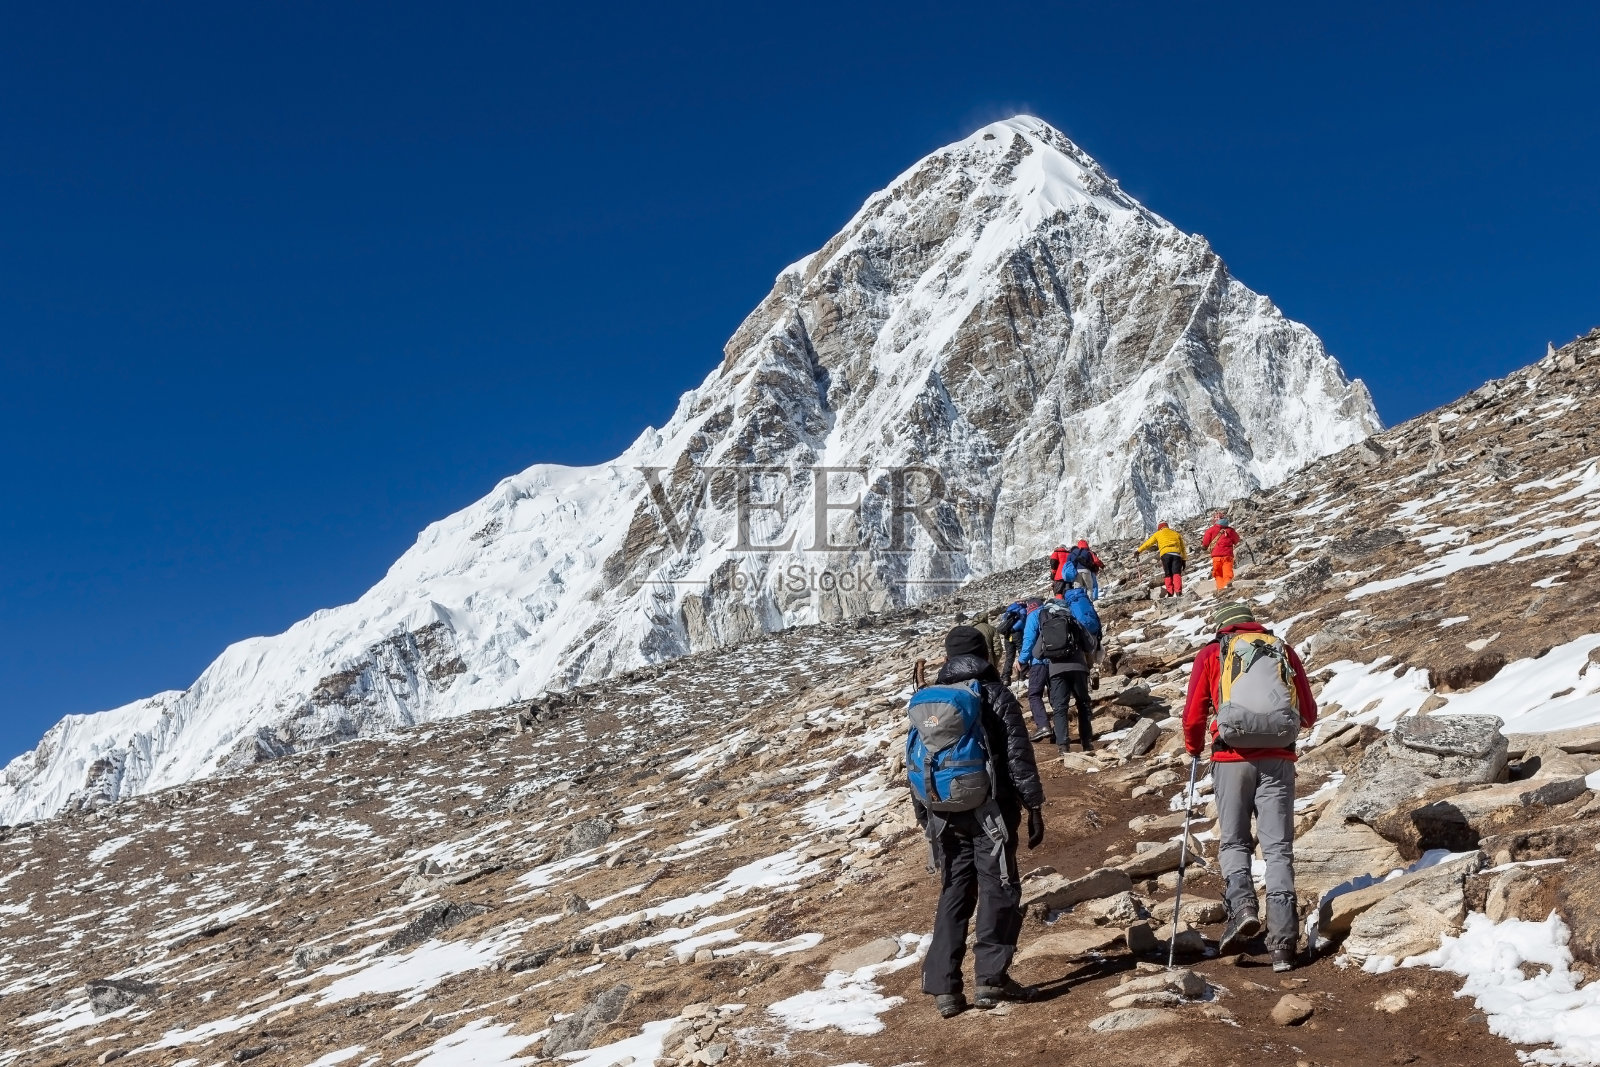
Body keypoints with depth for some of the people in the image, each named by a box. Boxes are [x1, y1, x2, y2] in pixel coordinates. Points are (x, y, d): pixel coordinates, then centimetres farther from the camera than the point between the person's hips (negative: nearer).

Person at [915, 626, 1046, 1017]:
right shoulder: (996, 695, -4)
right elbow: (1019, 757, -8)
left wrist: (925, 816, 20)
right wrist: (1034, 808, -3)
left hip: (945, 812, 4)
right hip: (989, 809, -4)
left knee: (954, 892, 10)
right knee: (999, 890, 4)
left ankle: (943, 986, 6)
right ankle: (992, 977, -1)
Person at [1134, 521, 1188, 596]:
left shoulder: (1158, 534, 22)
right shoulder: (1176, 534, 31)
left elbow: (1148, 543, 23)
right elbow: (1183, 548, 30)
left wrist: (1138, 550, 29)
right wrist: (1184, 560, 32)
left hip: (1165, 554, -1)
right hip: (1176, 554, 1)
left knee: (1168, 574, 2)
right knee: (1176, 573, -8)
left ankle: (1170, 593, -12)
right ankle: (1178, 592, -26)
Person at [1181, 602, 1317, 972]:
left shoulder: (1211, 654, 10)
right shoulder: (1284, 650, 16)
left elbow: (1193, 715, 5)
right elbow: (1309, 714, 17)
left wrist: (1194, 748, 24)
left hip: (1232, 758, -1)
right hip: (1278, 758, 1)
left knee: (1234, 842, 12)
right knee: (1278, 848, 3)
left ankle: (1241, 905, -14)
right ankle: (1282, 941, -5)